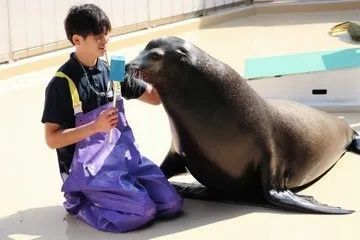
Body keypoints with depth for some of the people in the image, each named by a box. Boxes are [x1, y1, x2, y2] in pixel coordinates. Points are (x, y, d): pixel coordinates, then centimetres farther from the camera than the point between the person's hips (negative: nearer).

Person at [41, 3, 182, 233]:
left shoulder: (111, 70, 7)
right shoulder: (62, 83, -13)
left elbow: (155, 96, 13)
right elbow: (52, 139, -13)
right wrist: (95, 126, -24)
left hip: (123, 156, 7)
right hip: (89, 169, -6)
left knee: (172, 204, -3)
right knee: (143, 211, -21)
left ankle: (108, 195, 15)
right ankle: (80, 202, 2)